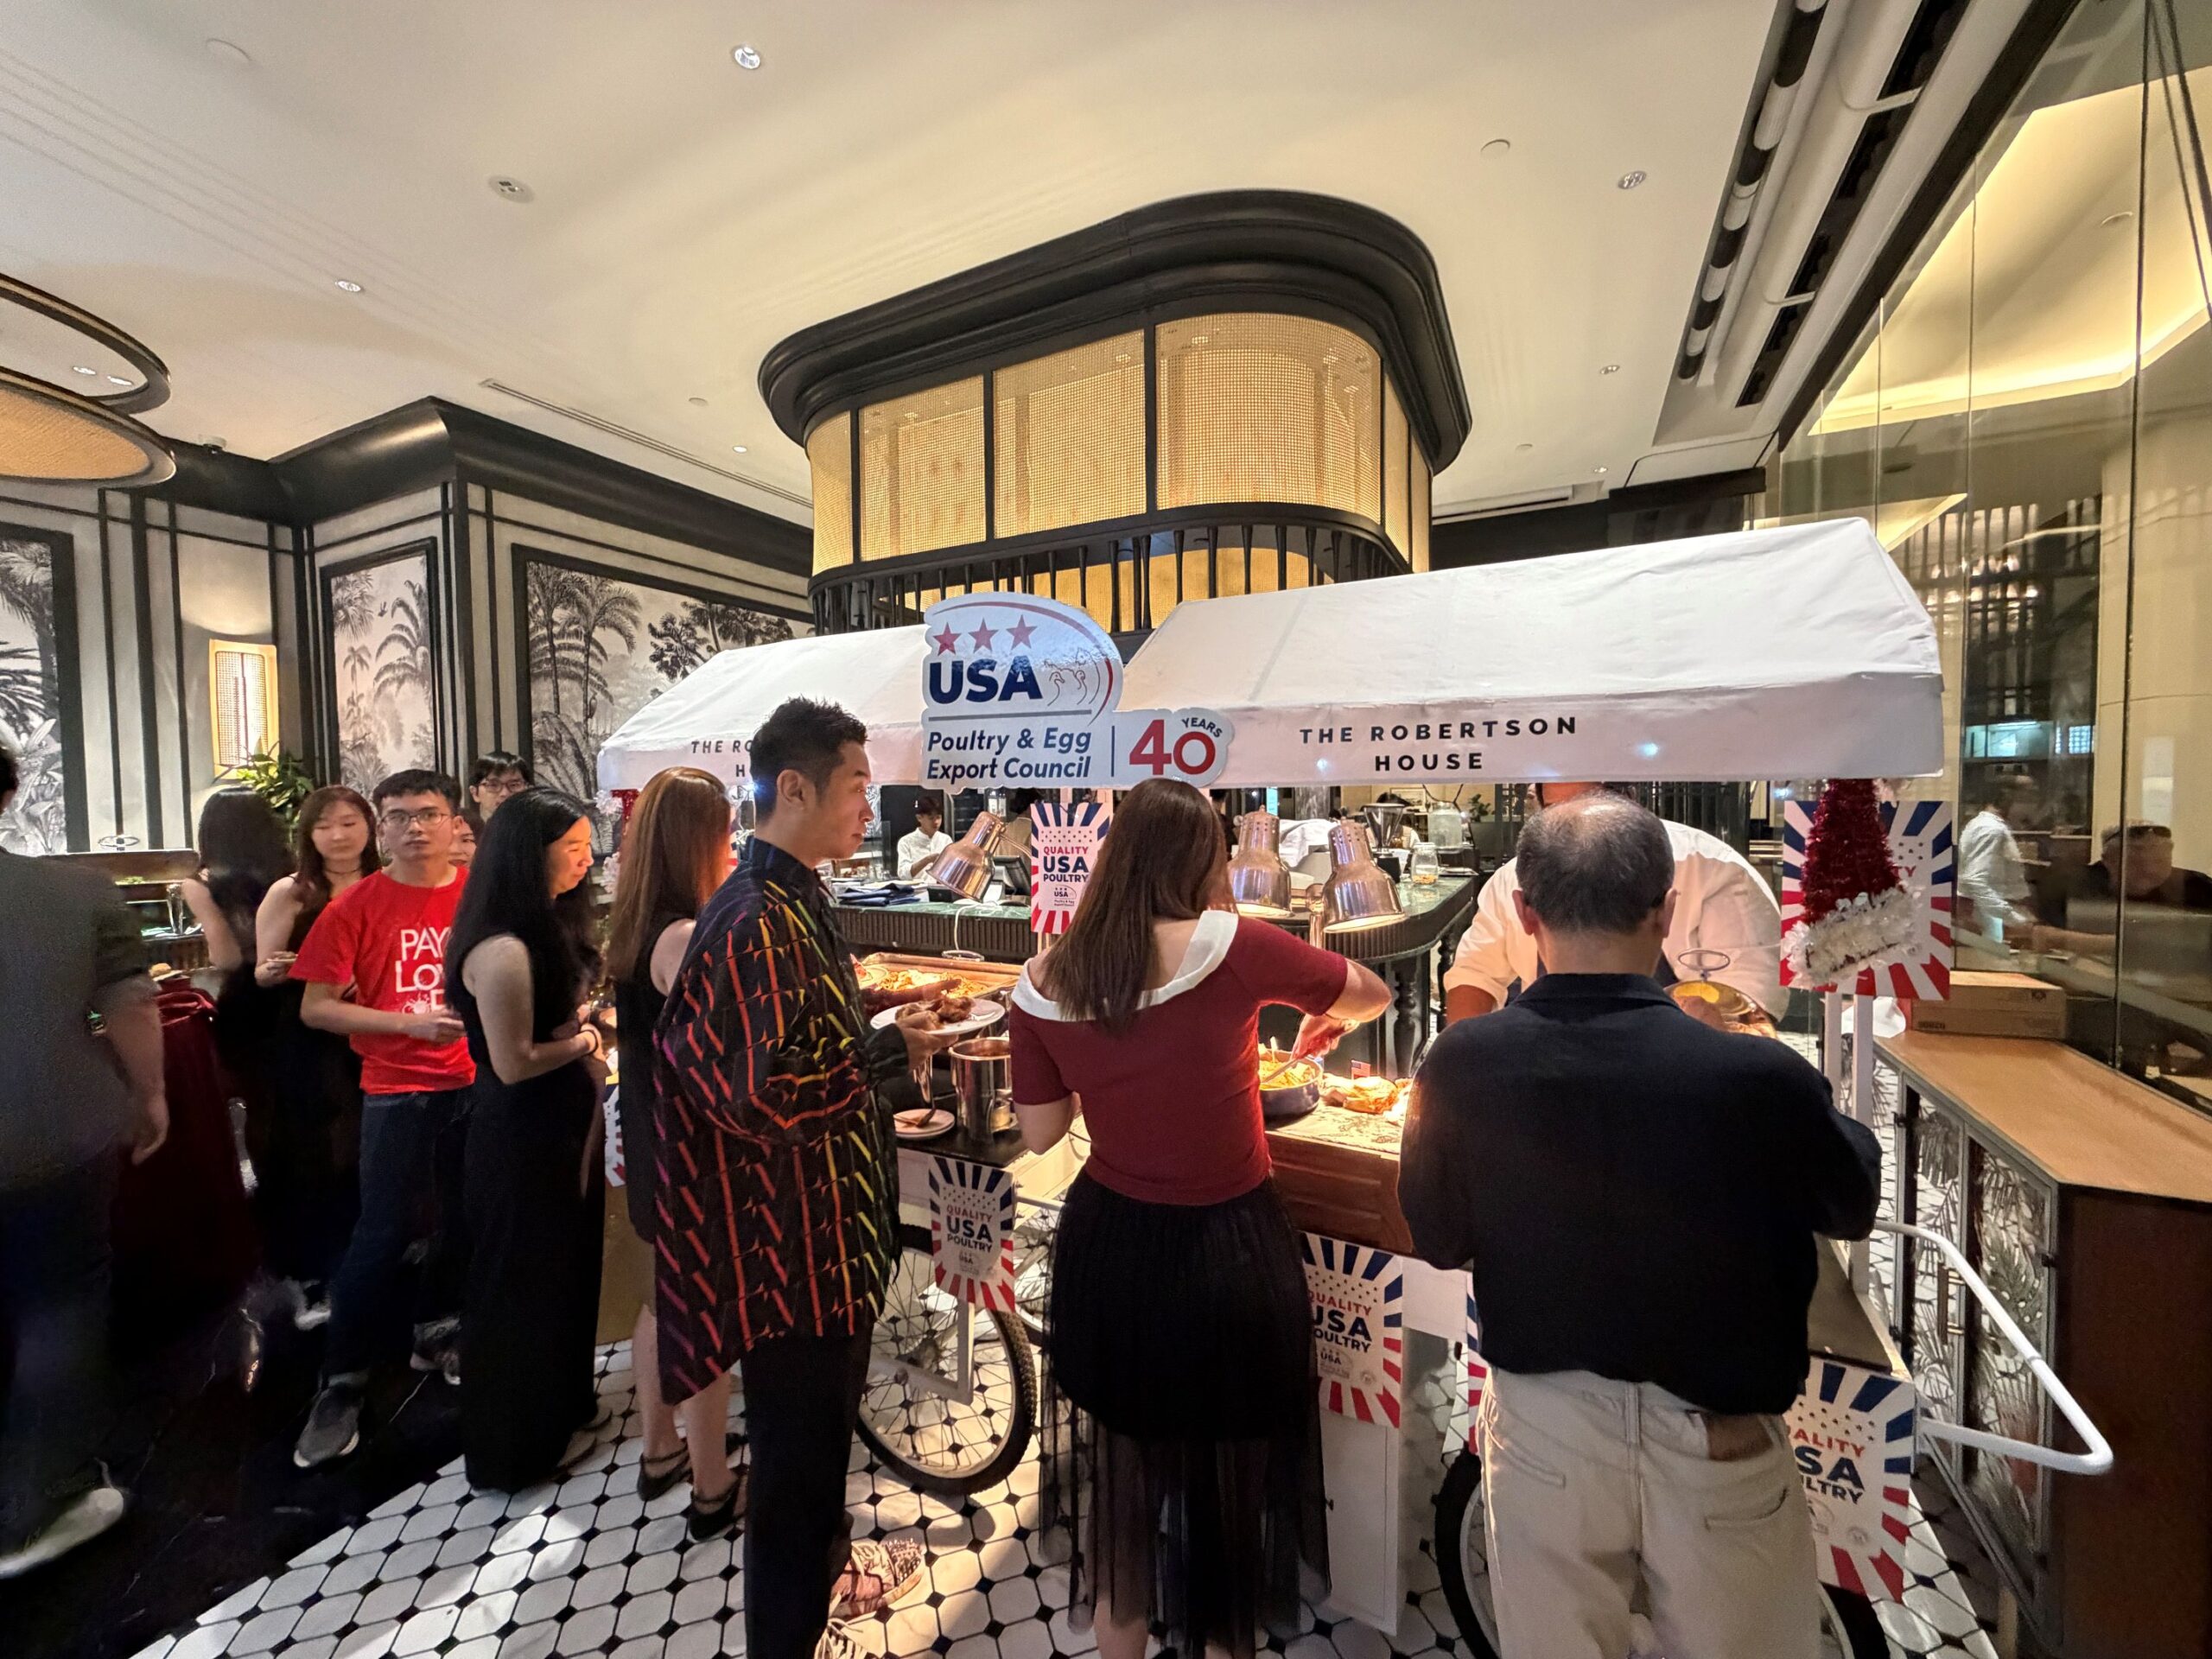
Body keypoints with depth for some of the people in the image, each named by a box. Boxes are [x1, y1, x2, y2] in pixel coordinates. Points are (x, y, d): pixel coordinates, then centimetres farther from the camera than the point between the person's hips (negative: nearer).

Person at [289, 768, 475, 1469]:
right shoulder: (357, 906, -5)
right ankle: (342, 1383, 21)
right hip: (398, 1090, -2)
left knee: (467, 1220, 13)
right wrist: (410, 1022, -17)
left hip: (479, 1082, 2)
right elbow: (315, 1007, -5)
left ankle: (436, 1332, 36)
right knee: (383, 1234, 2)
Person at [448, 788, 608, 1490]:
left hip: (559, 1124, 9)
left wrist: (588, 1057, -2)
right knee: (518, 1283, 11)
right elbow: (514, 1063, -24)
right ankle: (509, 1449, 34)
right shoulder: (503, 949, -25)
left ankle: (557, 1401, 46)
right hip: (520, 1139, -9)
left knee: (565, 1265, 24)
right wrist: (585, 1042, -9)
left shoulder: (547, 926, 3)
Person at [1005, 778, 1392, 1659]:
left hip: (1105, 1243, 4)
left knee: (1115, 1449, 27)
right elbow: (1372, 995, -4)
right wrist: (1326, 1021, 16)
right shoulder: (1230, 945, -20)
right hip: (1223, 1248, -3)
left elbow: (1039, 1132, 0)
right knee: (1230, 1466, 23)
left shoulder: (1042, 983, -9)